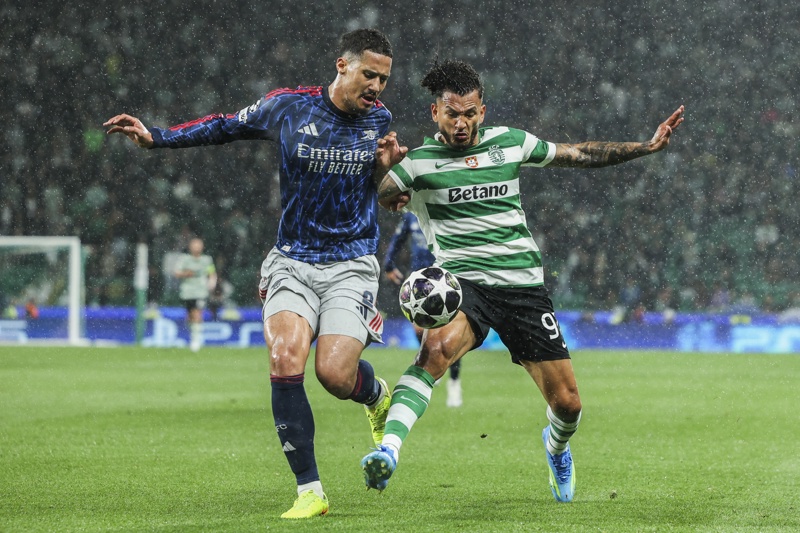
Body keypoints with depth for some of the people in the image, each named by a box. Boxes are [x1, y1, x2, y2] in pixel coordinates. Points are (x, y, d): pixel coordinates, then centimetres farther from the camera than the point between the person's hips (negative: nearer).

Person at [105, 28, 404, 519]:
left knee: (334, 373, -17)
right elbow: (229, 127, 13)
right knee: (285, 361, -20)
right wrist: (156, 137, 7)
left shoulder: (380, 119, 2)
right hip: (293, 262, 0)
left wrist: (387, 167, -5)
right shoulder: (288, 107, -4)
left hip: (352, 265, 0)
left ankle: (378, 393, 22)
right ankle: (310, 491, -10)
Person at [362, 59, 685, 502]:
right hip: (462, 283, -3)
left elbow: (579, 154, 19)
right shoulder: (418, 162, -1)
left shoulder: (509, 143, 8)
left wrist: (647, 147, 16)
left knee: (567, 403, 2)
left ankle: (556, 446, 39)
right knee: (439, 345, -38)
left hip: (523, 283, 3)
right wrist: (381, 165, -30)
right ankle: (389, 450, -46)